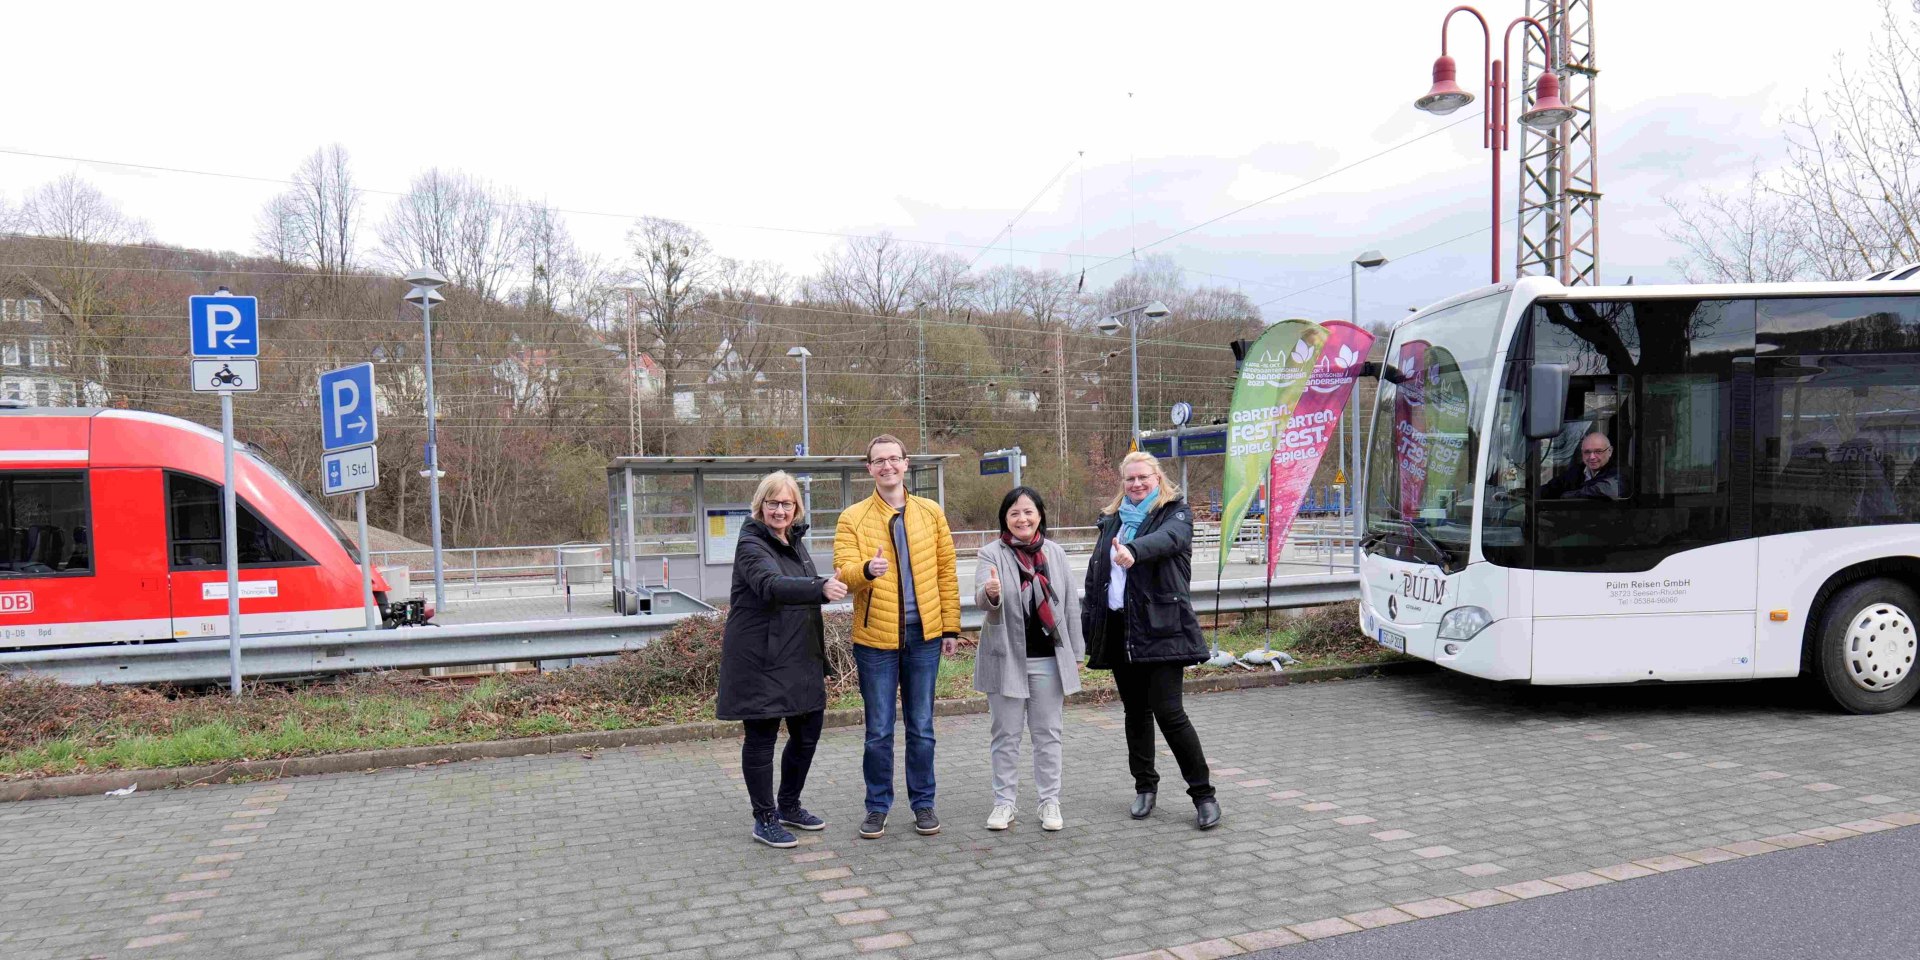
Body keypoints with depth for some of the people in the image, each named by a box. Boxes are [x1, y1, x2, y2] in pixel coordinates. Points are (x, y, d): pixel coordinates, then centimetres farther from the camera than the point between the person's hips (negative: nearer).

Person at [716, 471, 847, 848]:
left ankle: (789, 806, 31)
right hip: (760, 659, -8)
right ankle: (764, 820, 15)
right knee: (762, 737, 1)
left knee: (808, 732, 13)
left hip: (799, 658, 8)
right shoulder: (752, 545, -14)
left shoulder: (794, 539, 12)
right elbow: (772, 585, -35)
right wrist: (821, 588, -50)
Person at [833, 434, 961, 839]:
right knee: (879, 731, 6)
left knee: (921, 728, 11)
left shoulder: (930, 512, 5)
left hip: (923, 636, 2)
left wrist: (950, 626, 4)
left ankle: (923, 803, 25)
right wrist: (866, 570, -34)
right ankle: (878, 806, 22)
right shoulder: (852, 518, -1)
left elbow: (946, 571, 6)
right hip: (876, 638, -1)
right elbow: (843, 571, -12)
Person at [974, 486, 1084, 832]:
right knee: (1007, 735, 7)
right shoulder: (992, 554, -4)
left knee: (1047, 734, 9)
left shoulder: (1055, 553, 6)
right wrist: (991, 593, -43)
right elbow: (981, 599, -19)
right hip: (1006, 660, -2)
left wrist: (1076, 655, 8)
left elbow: (1070, 606, 10)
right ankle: (1004, 802, 17)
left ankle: (1050, 802, 19)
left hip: (1048, 660, 2)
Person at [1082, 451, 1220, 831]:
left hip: (1161, 627, -5)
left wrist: (1134, 551, -45)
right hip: (1118, 627, 6)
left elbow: (1166, 538, -24)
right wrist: (1088, 624, 15)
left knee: (1168, 711, -11)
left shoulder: (1175, 513, 0)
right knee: (1135, 711, 12)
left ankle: (1204, 795, 0)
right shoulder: (1112, 520, 17)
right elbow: (1094, 574, 20)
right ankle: (1145, 786, 25)